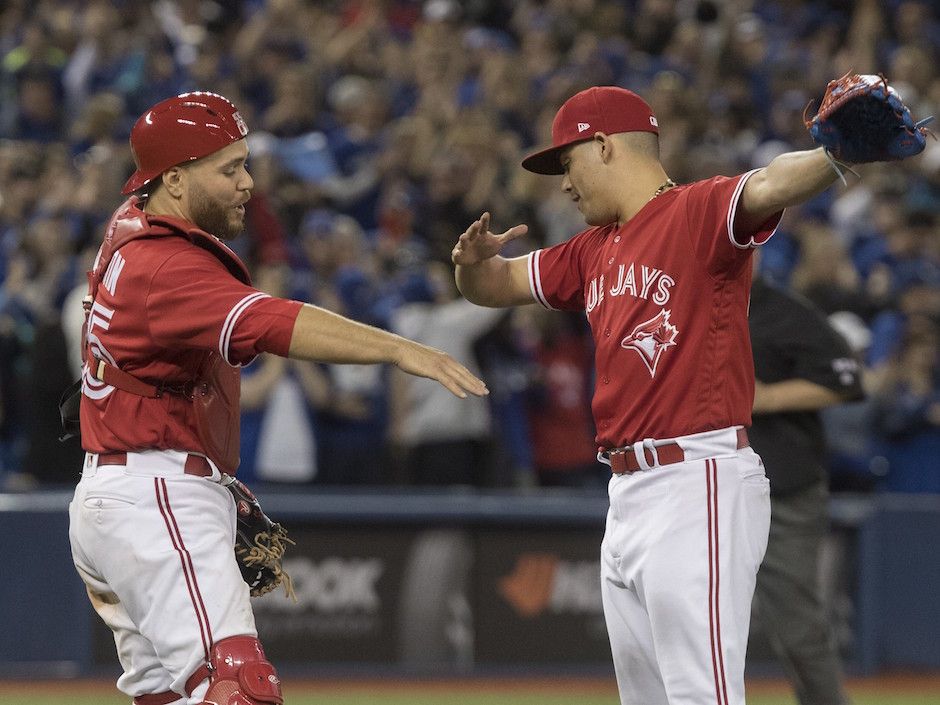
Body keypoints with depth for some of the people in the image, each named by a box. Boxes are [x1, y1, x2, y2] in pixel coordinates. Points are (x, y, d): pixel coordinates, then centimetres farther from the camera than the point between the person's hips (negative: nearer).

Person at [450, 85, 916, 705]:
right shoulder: (595, 249, 19)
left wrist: (838, 152, -49)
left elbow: (773, 186, -28)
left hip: (700, 489, -10)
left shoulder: (698, 212, -9)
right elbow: (499, 285, 29)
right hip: (628, 492, 10)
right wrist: (474, 263, 4)